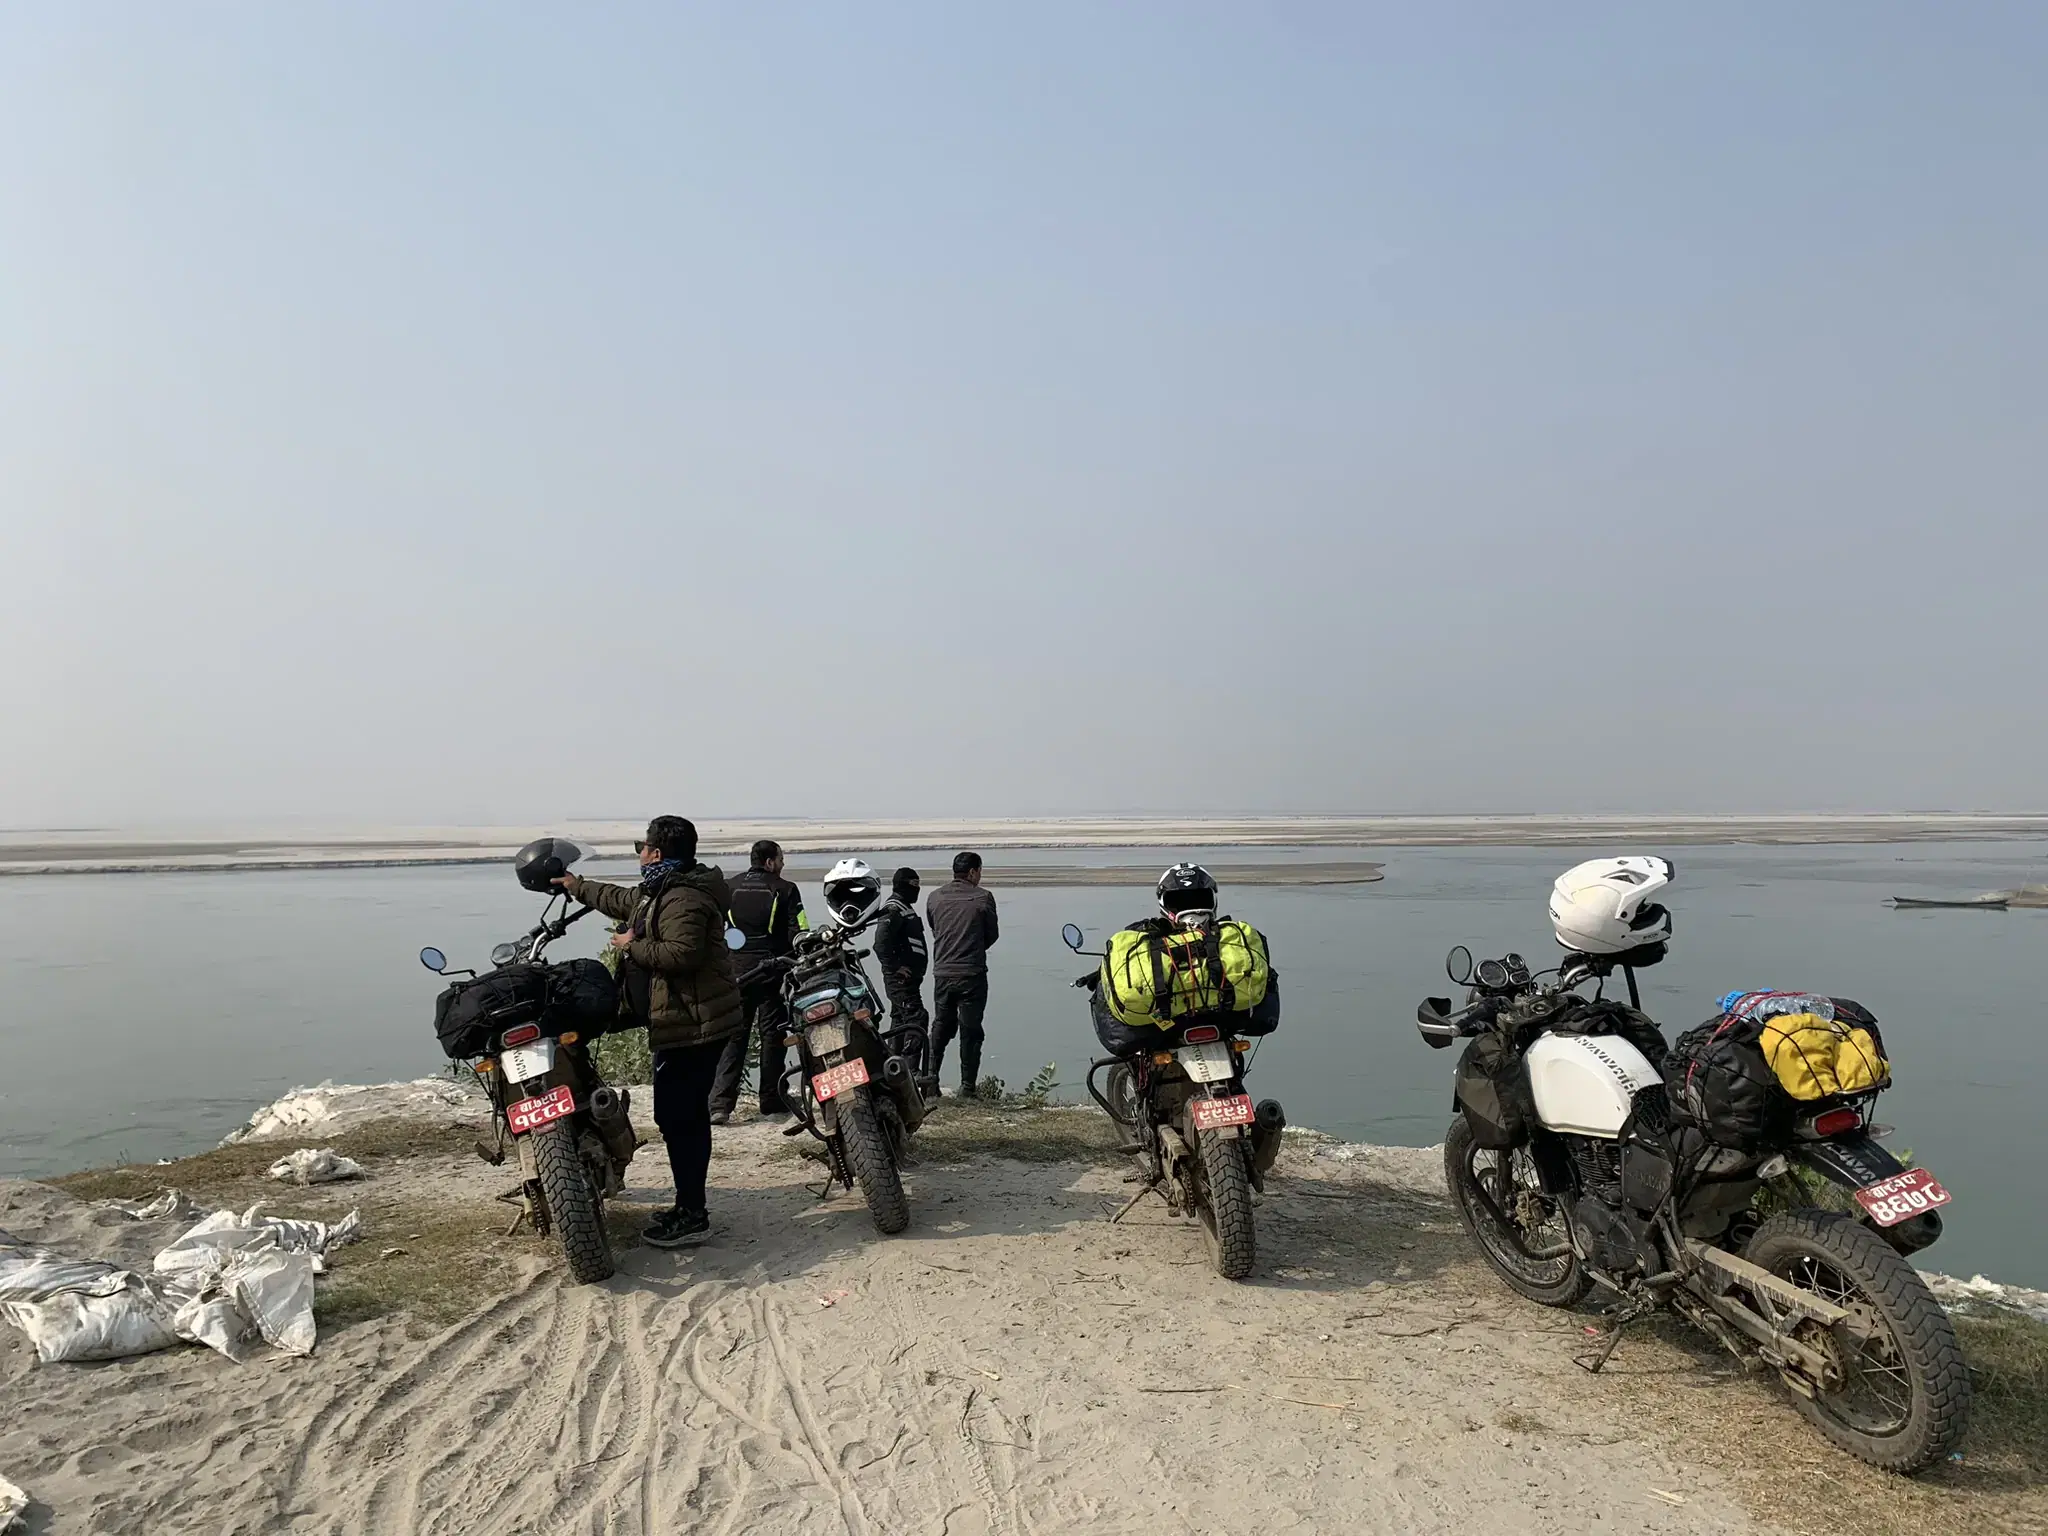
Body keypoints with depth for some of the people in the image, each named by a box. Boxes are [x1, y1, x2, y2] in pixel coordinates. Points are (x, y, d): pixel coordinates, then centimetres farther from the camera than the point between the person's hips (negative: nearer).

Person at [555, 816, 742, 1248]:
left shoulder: (682, 897, -18)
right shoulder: (662, 889, 17)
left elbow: (681, 953, -30)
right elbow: (623, 900, 35)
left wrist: (633, 946, -15)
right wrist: (577, 886, 46)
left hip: (692, 1024, -11)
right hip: (690, 1022, 11)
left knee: (677, 1116, -8)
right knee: (687, 1114, 17)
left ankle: (692, 1216, -1)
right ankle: (691, 1203, 27)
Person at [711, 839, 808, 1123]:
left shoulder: (728, 889, 6)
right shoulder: (785, 890, -4)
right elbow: (798, 934, -8)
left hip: (736, 971, 3)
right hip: (773, 971, -3)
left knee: (732, 1036, 5)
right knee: (772, 1036, 6)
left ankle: (720, 1104, -3)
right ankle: (772, 1103, 9)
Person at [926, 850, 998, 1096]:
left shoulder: (935, 897, 2)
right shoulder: (983, 898, -7)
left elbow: (933, 930, 12)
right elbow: (991, 935, 2)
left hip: (942, 973, 3)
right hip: (972, 974, -3)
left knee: (941, 1025, 19)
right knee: (970, 1031, 5)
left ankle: (931, 1075, 12)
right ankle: (967, 1086, 7)